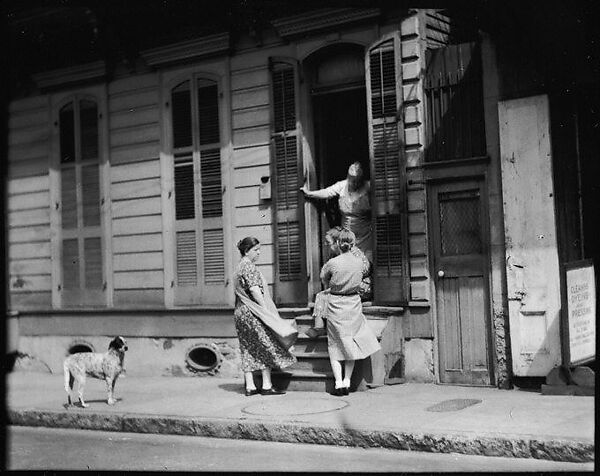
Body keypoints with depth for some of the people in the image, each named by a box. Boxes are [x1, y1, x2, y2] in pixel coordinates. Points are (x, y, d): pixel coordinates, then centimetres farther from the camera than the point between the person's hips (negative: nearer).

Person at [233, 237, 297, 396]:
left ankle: (250, 386, 9)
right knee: (266, 347, -3)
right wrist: (266, 309, -16)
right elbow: (254, 289, -19)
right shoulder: (248, 266, -12)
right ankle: (266, 386, -2)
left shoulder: (240, 266, 18)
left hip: (241, 312, 10)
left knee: (248, 350, 8)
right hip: (252, 313, -10)